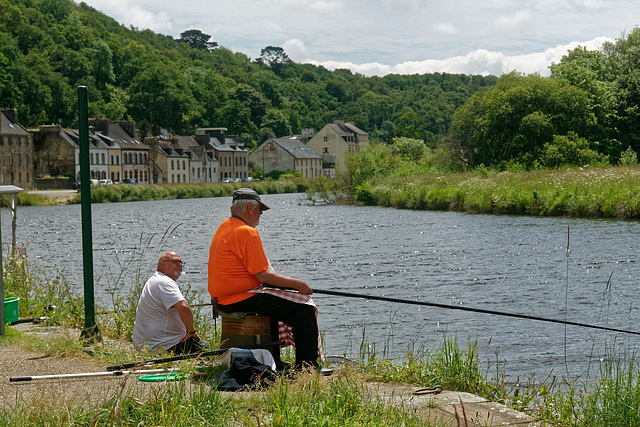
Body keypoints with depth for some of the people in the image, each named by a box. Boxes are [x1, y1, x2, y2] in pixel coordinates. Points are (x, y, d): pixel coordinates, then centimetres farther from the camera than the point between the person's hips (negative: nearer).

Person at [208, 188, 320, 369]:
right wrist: (298, 284, -7)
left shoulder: (224, 228, 15)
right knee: (305, 312, -9)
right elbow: (263, 276, -18)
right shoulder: (247, 232, -16)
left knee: (272, 306, 36)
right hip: (240, 299, -11)